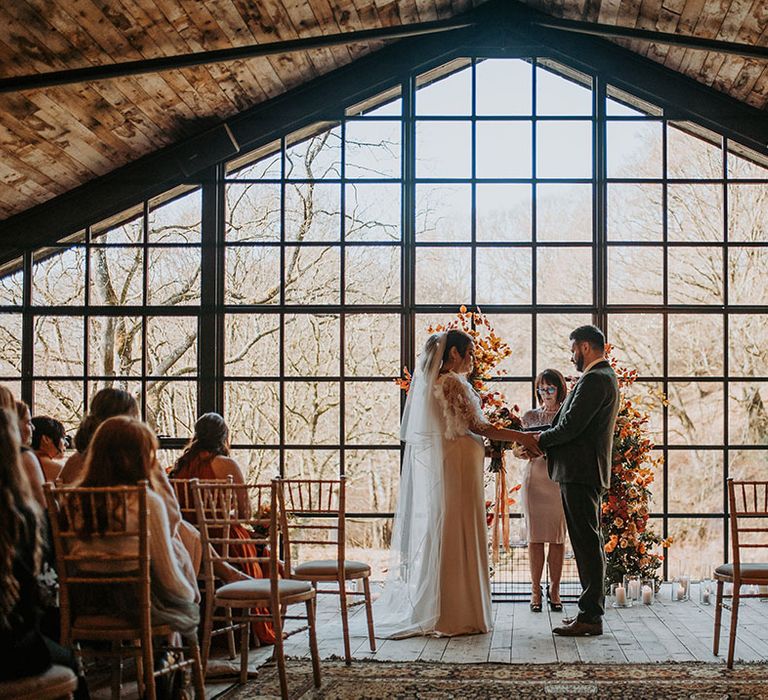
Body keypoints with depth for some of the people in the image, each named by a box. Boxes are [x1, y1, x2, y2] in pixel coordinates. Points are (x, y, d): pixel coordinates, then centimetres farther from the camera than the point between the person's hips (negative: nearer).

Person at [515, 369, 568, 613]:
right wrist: (524, 451, -12)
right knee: (535, 536, 0)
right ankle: (536, 589, 7)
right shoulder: (530, 416, 10)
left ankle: (554, 588, 10)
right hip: (535, 478, 1)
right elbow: (517, 449, 11)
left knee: (558, 537, 1)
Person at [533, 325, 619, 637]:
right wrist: (541, 440, 10)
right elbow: (574, 423, 18)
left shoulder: (594, 379, -15)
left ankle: (590, 617, -4)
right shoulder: (605, 376, 18)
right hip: (588, 472, 11)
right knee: (588, 544, 13)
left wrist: (540, 439, -3)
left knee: (587, 543, -7)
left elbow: (570, 426, -20)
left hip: (581, 472, -11)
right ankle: (591, 611, 20)